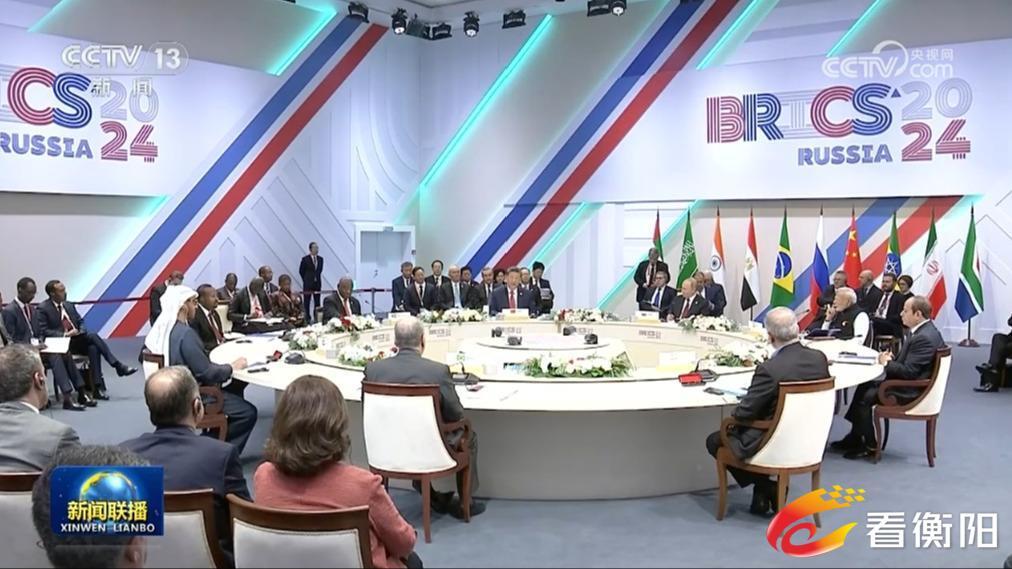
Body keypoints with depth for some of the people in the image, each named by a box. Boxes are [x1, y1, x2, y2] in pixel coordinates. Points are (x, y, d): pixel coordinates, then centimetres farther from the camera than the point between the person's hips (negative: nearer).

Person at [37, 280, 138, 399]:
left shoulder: (68, 305, 17)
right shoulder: (43, 309, -2)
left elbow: (81, 321, 22)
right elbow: (43, 331, -11)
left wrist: (81, 331, -2)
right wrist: (65, 334, -20)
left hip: (77, 341, 6)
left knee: (93, 348, -28)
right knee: (92, 336, -28)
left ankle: (98, 387, -31)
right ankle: (118, 366, -28)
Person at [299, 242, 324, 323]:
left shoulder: (320, 259, 4)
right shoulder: (305, 259, -8)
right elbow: (301, 271, 2)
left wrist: (317, 278, 13)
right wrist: (307, 280, 7)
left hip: (317, 283, 4)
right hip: (308, 284, -4)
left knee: (317, 303, 4)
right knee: (306, 302, 2)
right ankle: (307, 318, 7)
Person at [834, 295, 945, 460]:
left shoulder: (925, 337, -24)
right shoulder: (920, 330, 9)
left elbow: (909, 372, -26)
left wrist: (887, 362, -11)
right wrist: (891, 358, -1)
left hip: (911, 391, -11)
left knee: (865, 397, -13)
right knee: (864, 386, 8)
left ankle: (870, 446, 3)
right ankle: (855, 437, 14)